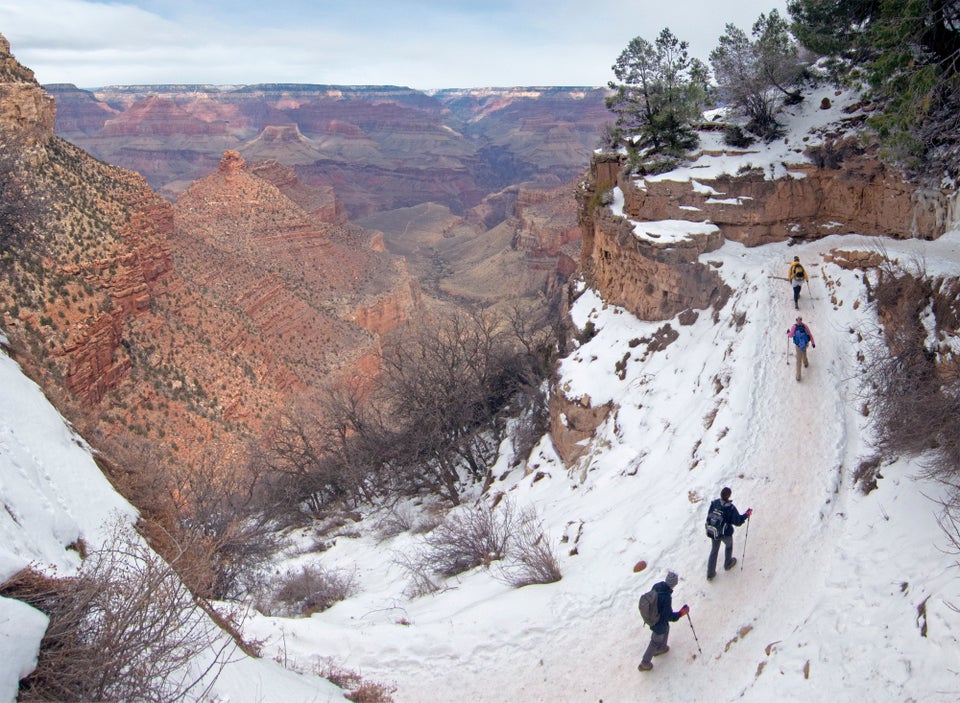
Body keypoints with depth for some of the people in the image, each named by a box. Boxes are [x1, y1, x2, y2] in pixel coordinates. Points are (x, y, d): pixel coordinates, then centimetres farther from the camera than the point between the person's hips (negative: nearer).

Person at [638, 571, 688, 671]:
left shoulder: (656, 586, -16)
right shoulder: (667, 598, -39)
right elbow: (669, 616, -30)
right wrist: (682, 612, -19)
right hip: (659, 624, -7)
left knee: (666, 629, 35)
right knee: (655, 642, 18)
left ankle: (661, 648, 60)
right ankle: (645, 663, 37)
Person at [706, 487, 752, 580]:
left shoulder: (714, 503, -16)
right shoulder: (731, 508, -27)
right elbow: (738, 522, -18)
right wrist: (746, 514, -5)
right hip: (726, 533, -3)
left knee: (714, 551, 20)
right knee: (729, 546, 30)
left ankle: (710, 574, 28)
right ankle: (727, 564, 54)